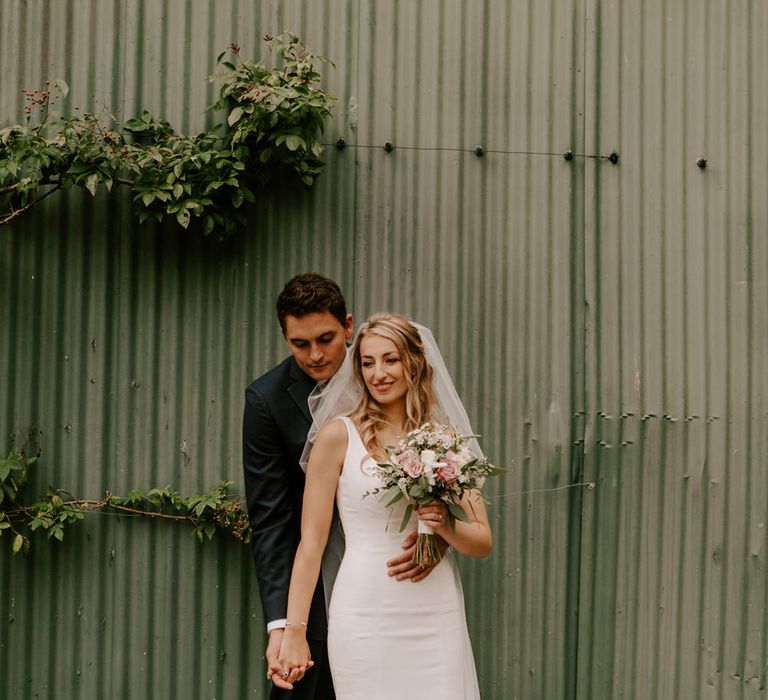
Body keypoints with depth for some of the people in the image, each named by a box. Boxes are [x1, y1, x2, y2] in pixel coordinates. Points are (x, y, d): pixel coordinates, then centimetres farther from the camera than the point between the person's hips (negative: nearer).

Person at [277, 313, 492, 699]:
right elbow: (311, 541, -2)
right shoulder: (338, 436, -1)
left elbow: (482, 543, 8)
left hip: (438, 619, 3)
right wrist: (294, 630, -5)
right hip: (365, 619, -3)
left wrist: (445, 524, -13)